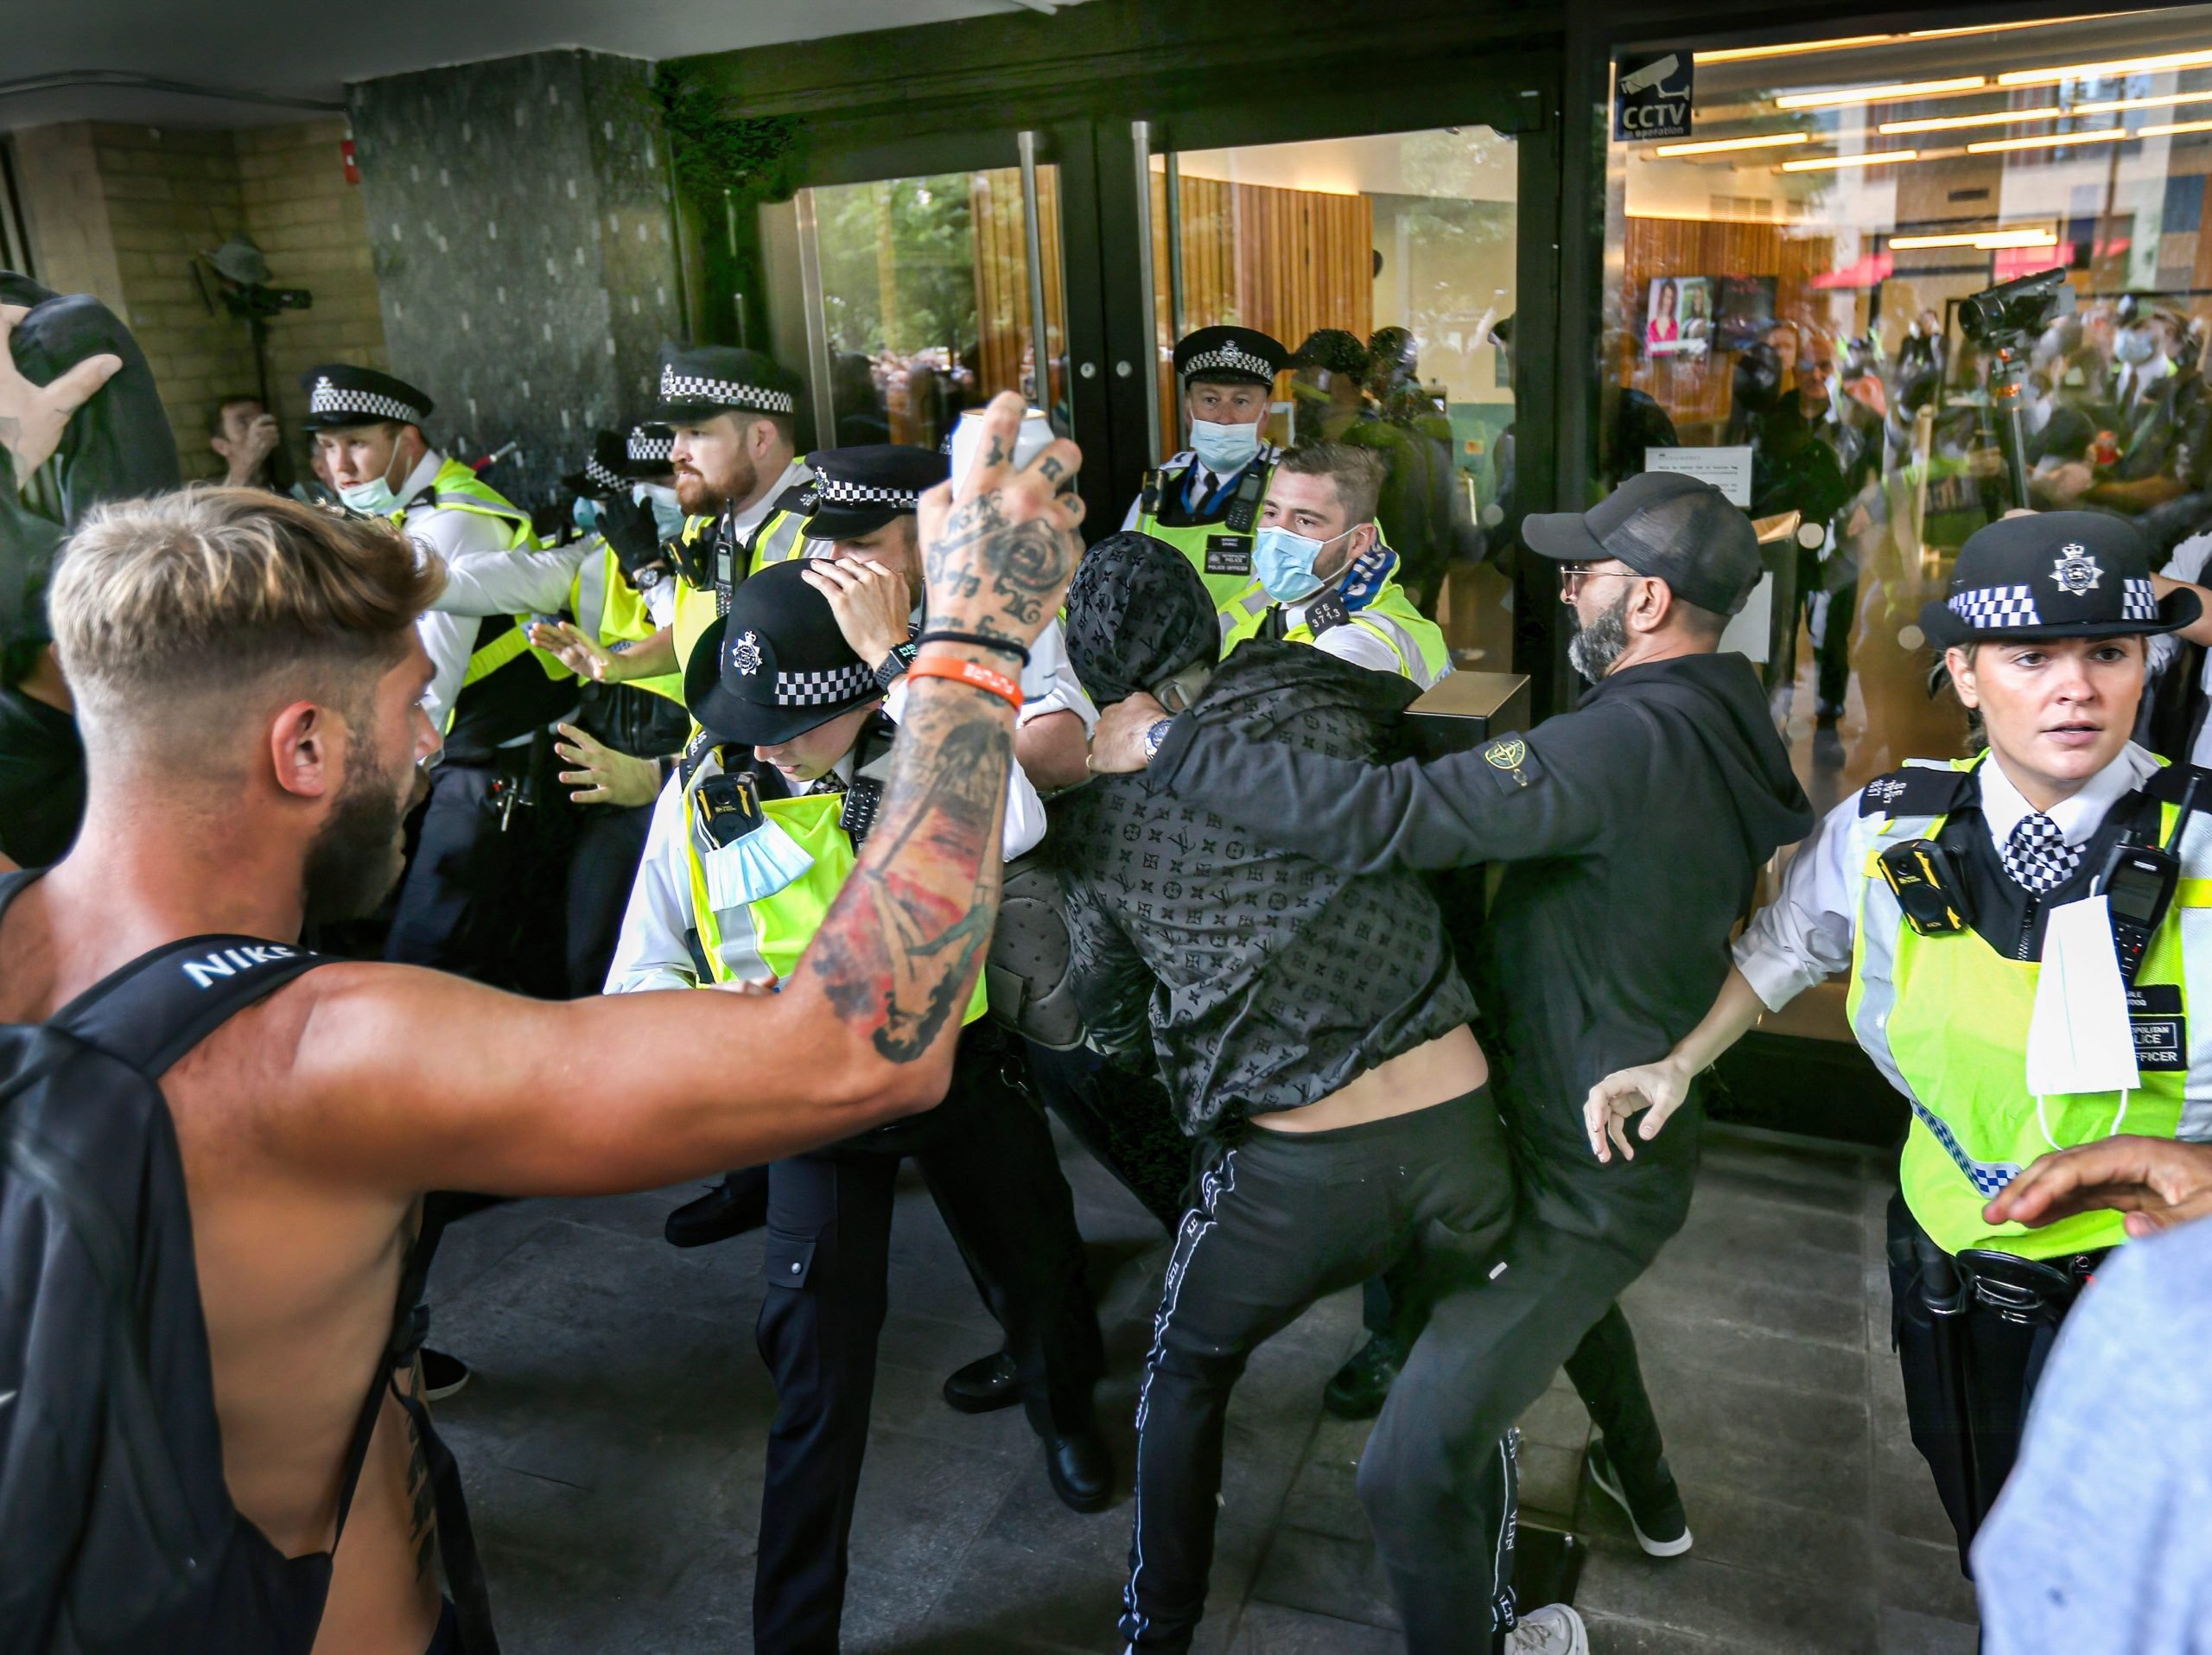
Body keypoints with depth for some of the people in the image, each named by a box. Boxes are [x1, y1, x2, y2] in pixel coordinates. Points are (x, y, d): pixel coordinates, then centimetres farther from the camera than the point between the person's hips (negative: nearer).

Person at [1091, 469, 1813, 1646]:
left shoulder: (1628, 742, -29)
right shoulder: (1722, 733, 1)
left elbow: (1381, 817, -37)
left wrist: (1170, 748, -29)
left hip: (1583, 1180, -10)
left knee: (1412, 1475, -6)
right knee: (1567, 1285, 40)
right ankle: (1646, 1490, 62)